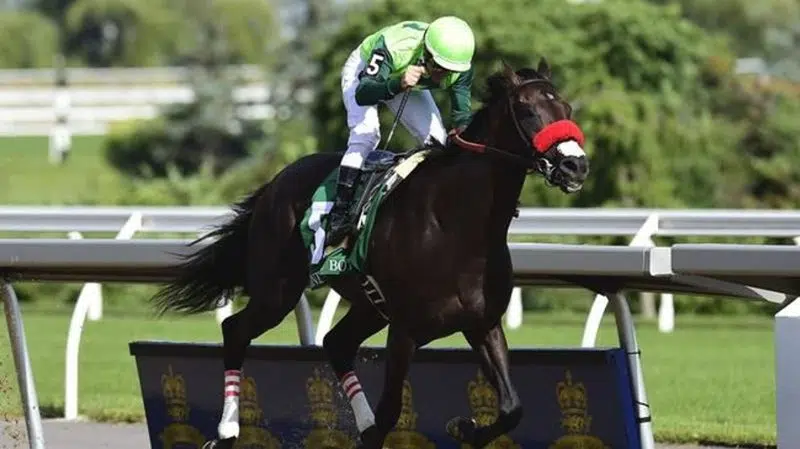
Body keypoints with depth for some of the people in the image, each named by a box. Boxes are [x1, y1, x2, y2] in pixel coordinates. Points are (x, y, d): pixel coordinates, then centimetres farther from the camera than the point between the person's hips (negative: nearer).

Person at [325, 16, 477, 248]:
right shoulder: (393, 48, -45)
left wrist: (461, 129, -49)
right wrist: (397, 85, -69)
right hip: (363, 71, -5)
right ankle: (339, 216, -27)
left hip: (407, 82, 5)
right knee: (365, 135, -26)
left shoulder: (460, 70, -30)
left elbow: (462, 111, -24)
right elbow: (362, 95, -51)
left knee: (437, 141, -9)